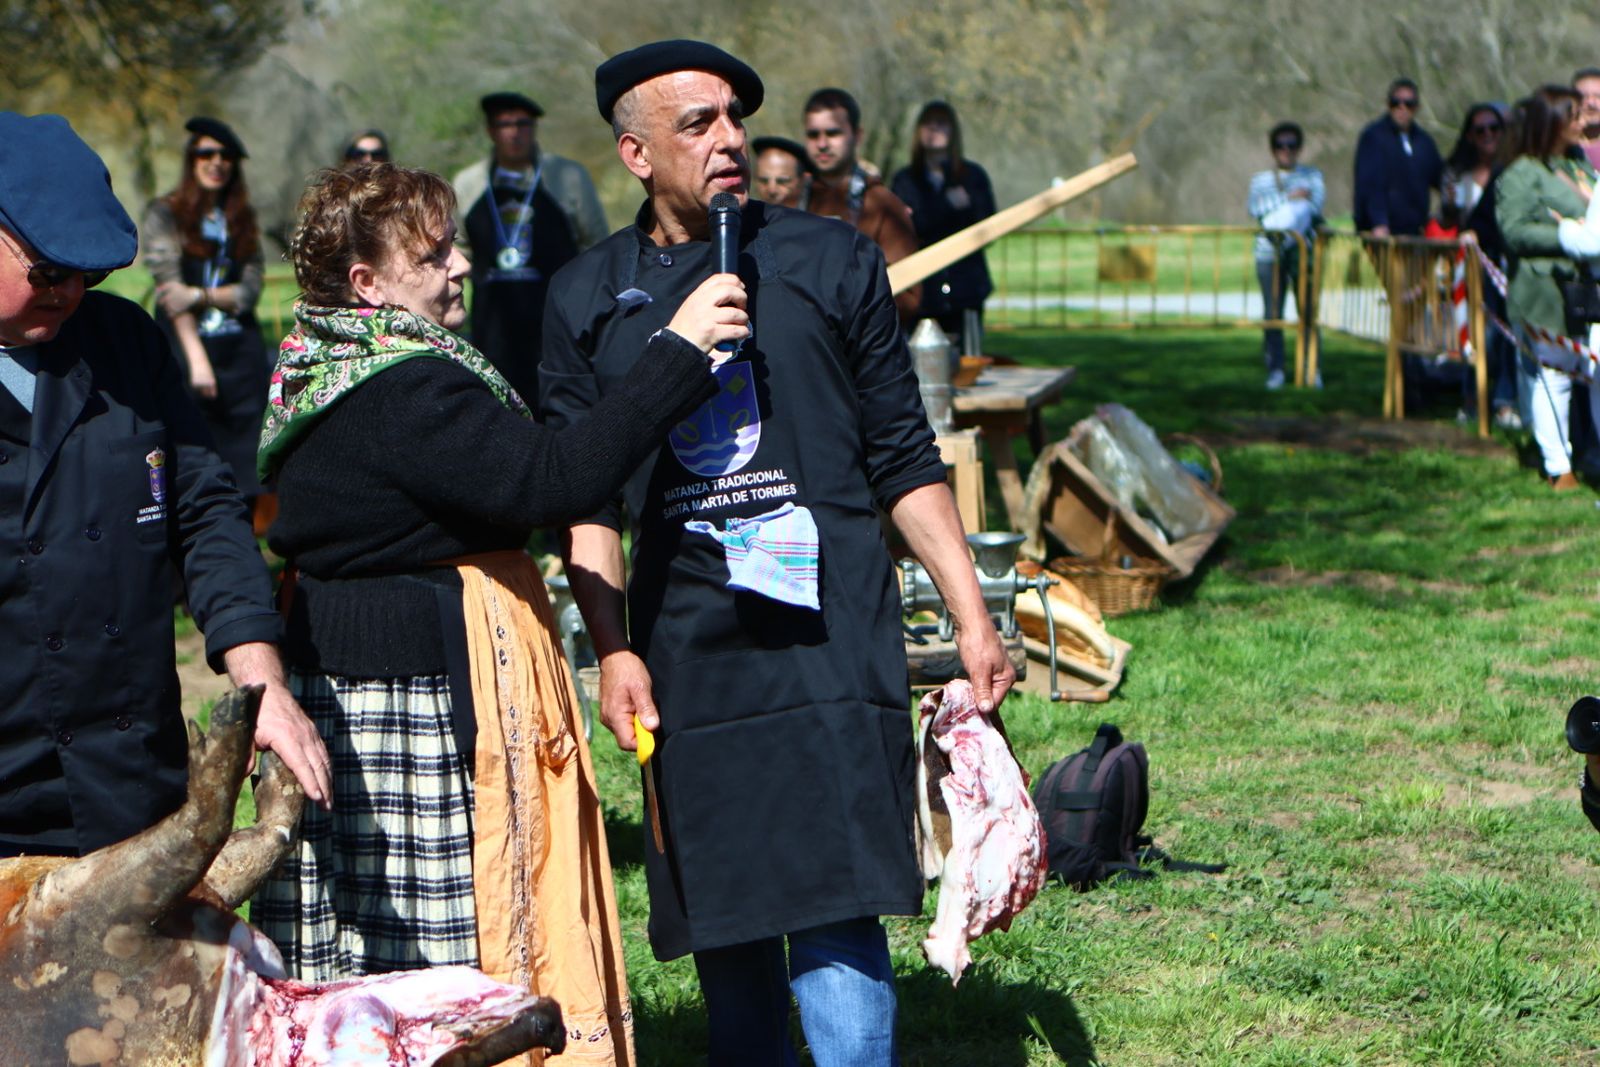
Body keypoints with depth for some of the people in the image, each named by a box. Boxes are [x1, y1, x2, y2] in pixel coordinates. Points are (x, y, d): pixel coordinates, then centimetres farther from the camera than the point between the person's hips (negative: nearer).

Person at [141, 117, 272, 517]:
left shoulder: (242, 218, 14)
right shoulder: (165, 214, 1)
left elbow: (251, 289, 4)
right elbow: (170, 287, -7)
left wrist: (199, 296, -15)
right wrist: (196, 357, -16)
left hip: (242, 350, 4)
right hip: (185, 346, -4)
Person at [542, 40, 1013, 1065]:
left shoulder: (830, 261, 6)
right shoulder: (589, 299, 9)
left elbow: (906, 460, 9)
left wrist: (973, 619, 5)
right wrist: (613, 650, 0)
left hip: (830, 640, -2)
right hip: (687, 653, 2)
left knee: (834, 919, -11)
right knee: (722, 925, 6)